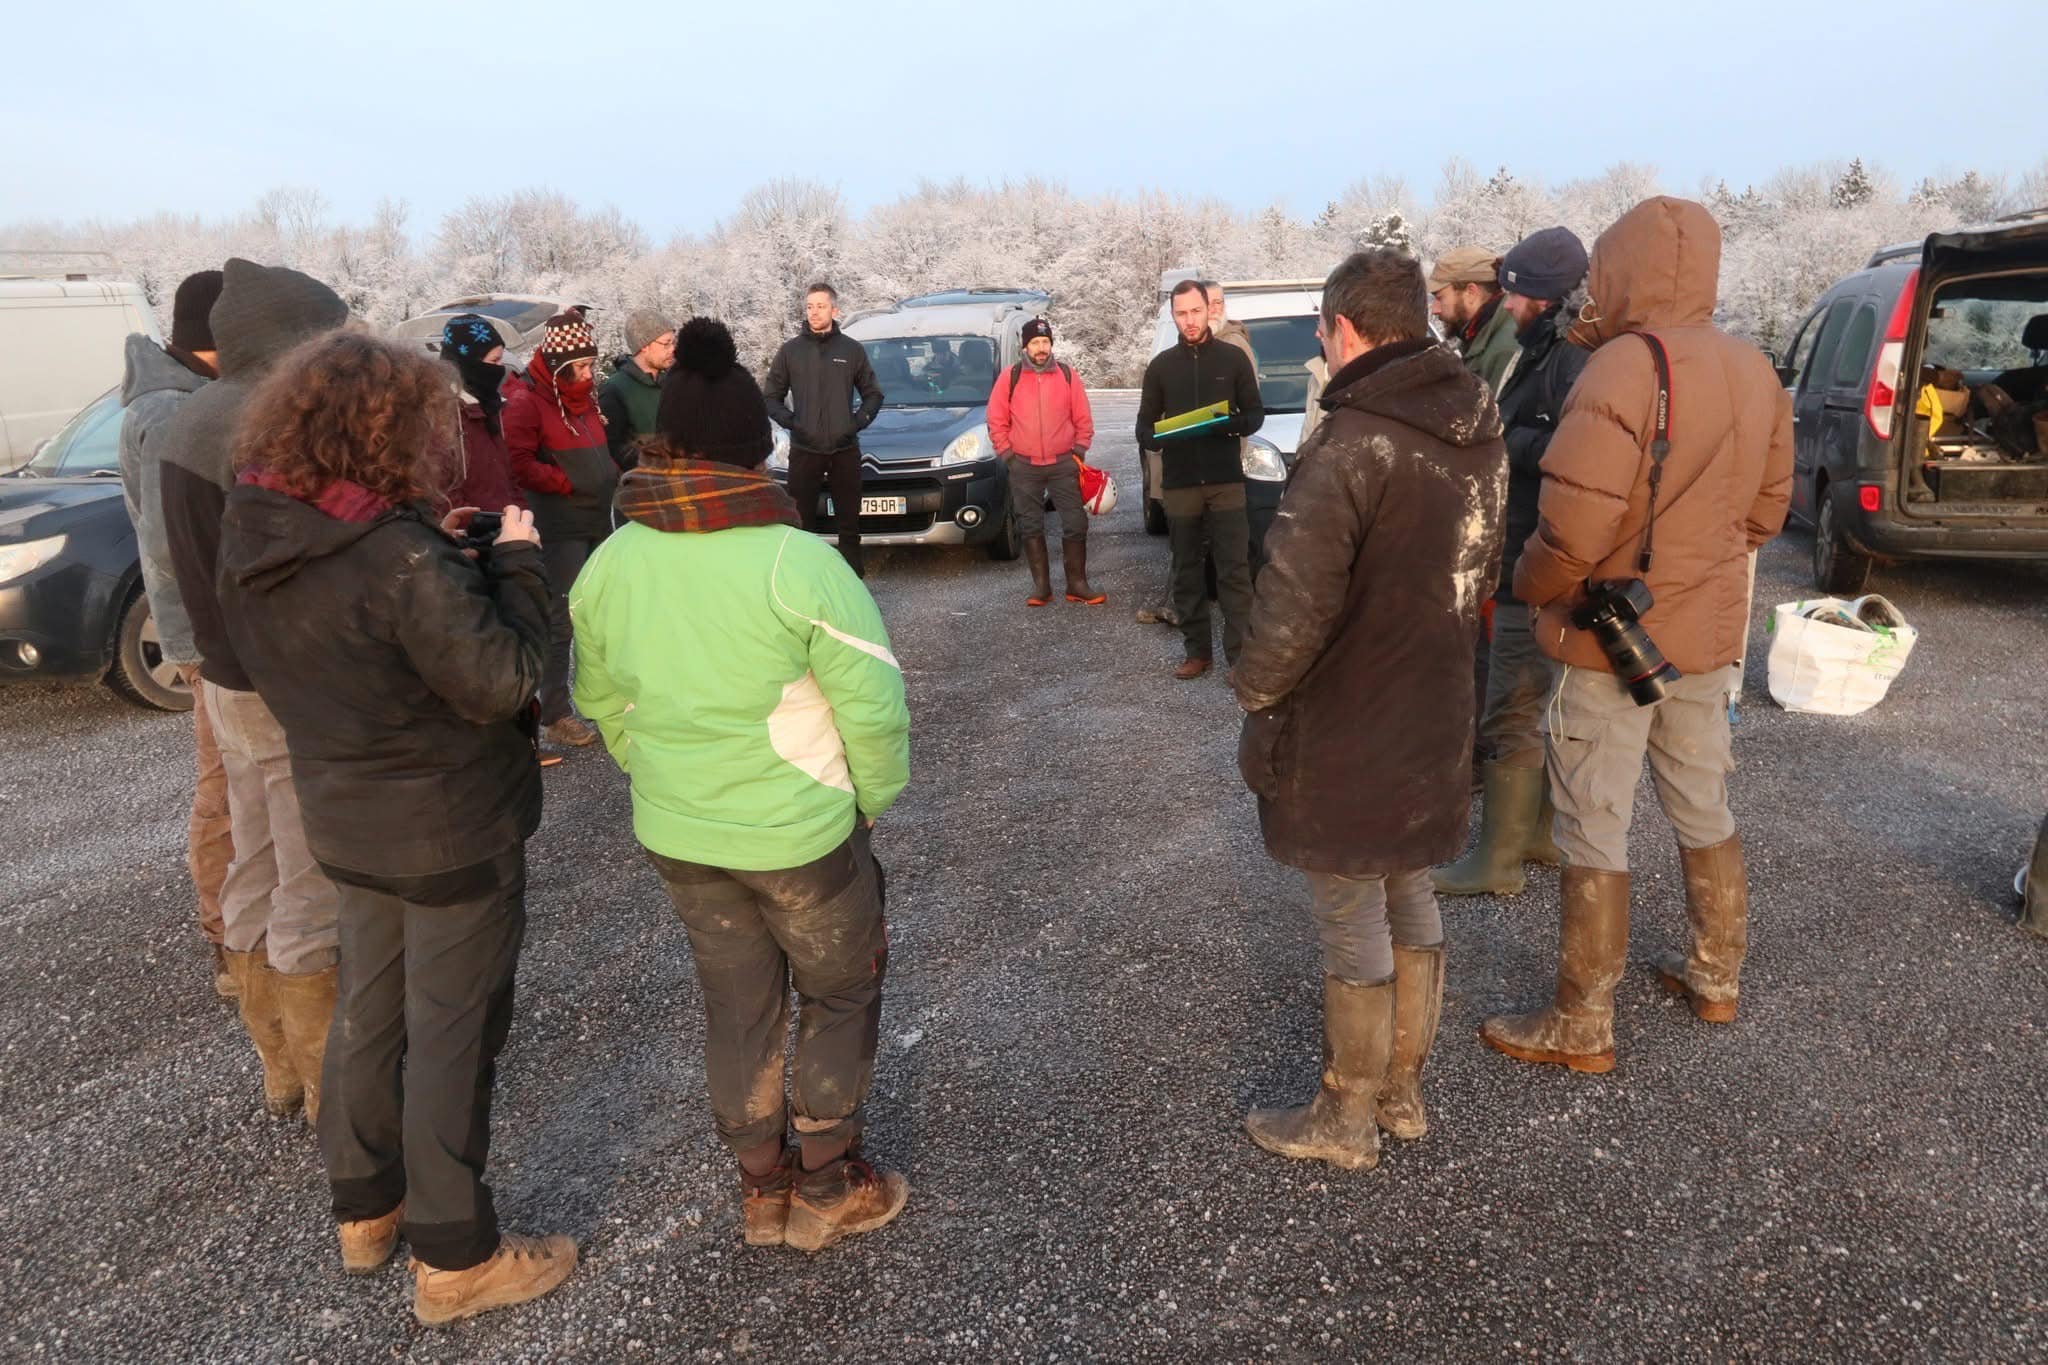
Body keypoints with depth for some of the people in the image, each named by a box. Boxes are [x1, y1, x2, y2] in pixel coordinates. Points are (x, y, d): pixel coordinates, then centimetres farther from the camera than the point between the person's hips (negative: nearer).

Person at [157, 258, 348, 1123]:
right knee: (311, 900, 1)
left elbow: (220, 559, 13)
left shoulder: (191, 419, 10)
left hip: (231, 680, 10)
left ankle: (280, 1071, 31)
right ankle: (332, 1089, 15)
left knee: (254, 883, 17)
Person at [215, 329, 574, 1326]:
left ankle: (364, 1207, 40)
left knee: (370, 1010, 22)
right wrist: (514, 561, -12)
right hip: (452, 827, -7)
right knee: (451, 1034, 6)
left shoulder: (254, 536, -3)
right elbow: (503, 681, -23)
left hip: (346, 818, 8)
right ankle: (454, 1259, 20)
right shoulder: (399, 554, -27)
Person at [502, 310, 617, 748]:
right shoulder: (526, 400, -12)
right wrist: (569, 483, -16)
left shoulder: (585, 396, 14)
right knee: (561, 622, -6)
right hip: (560, 529, -8)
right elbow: (519, 464, -19)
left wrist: (609, 478, 10)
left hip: (598, 522, 8)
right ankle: (554, 716, 1)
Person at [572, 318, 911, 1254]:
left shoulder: (609, 564, -5)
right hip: (800, 836, -5)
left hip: (675, 837, 5)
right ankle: (827, 1187, 28)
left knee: (736, 1007, 20)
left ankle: (763, 1188, 35)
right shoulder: (798, 562, -21)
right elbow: (873, 703, -18)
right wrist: (873, 799, -1)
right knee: (841, 995, 18)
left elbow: (600, 699, 7)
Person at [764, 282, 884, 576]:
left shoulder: (853, 350, 5)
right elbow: (772, 397, 9)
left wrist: (859, 421, -4)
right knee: (802, 521, 0)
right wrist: (789, 421, -8)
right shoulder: (790, 350, 5)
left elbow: (873, 394, 13)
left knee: (849, 521, 4)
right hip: (803, 451, 0)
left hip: (845, 450, 0)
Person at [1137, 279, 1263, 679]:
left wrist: (1234, 425, -16)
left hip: (1226, 481, -2)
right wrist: (1158, 439, -14)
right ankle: (1197, 651, 15)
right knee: (1187, 571, 6)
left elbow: (1255, 413, 7)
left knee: (1235, 570, -5)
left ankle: (1240, 654, -3)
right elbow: (1144, 426, 10)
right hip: (1179, 484, 2)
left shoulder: (1233, 358, 4)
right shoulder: (1161, 365, 9)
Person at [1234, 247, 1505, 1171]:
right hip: (1435, 720, 8)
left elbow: (1294, 603, -25)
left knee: (1354, 928, 7)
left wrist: (1255, 689, -10)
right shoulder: (1478, 433, 4)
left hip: (1344, 737, -8)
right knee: (1411, 903, 21)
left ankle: (1347, 1121, 26)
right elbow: (1478, 571, 10)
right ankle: (1403, 1092, 38)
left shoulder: (1352, 445, -23)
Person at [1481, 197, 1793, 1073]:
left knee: (1594, 836, 2)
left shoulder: (1622, 370, -20)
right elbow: (1764, 511, 14)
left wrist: (1528, 587, -8)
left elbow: (1572, 530, -26)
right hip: (1709, 630, 8)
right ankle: (1716, 978, 38)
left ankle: (1581, 1028, 12)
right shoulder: (1754, 373, 6)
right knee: (1703, 809, 21)